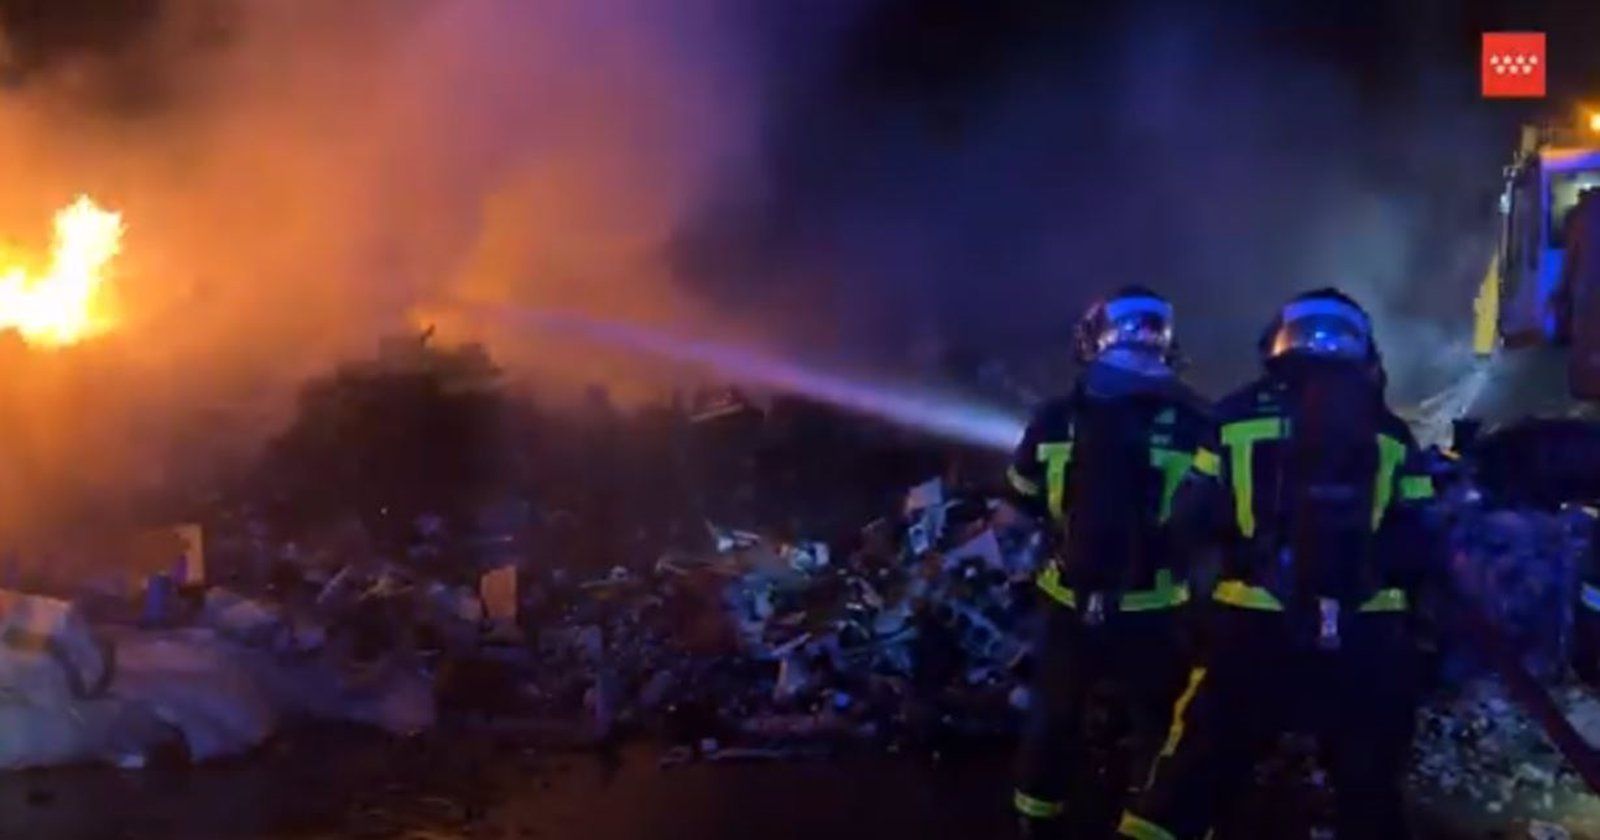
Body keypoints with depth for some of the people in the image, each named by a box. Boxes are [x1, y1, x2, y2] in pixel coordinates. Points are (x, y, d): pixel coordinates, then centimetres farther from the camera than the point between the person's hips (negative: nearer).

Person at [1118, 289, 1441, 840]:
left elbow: (1190, 522, 3)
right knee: (1370, 790, 17)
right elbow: (1418, 547, 3)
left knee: (1193, 776, 11)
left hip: (1253, 628, -1)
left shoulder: (1237, 416, 3)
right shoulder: (1390, 432, 6)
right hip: (1364, 638, 1)